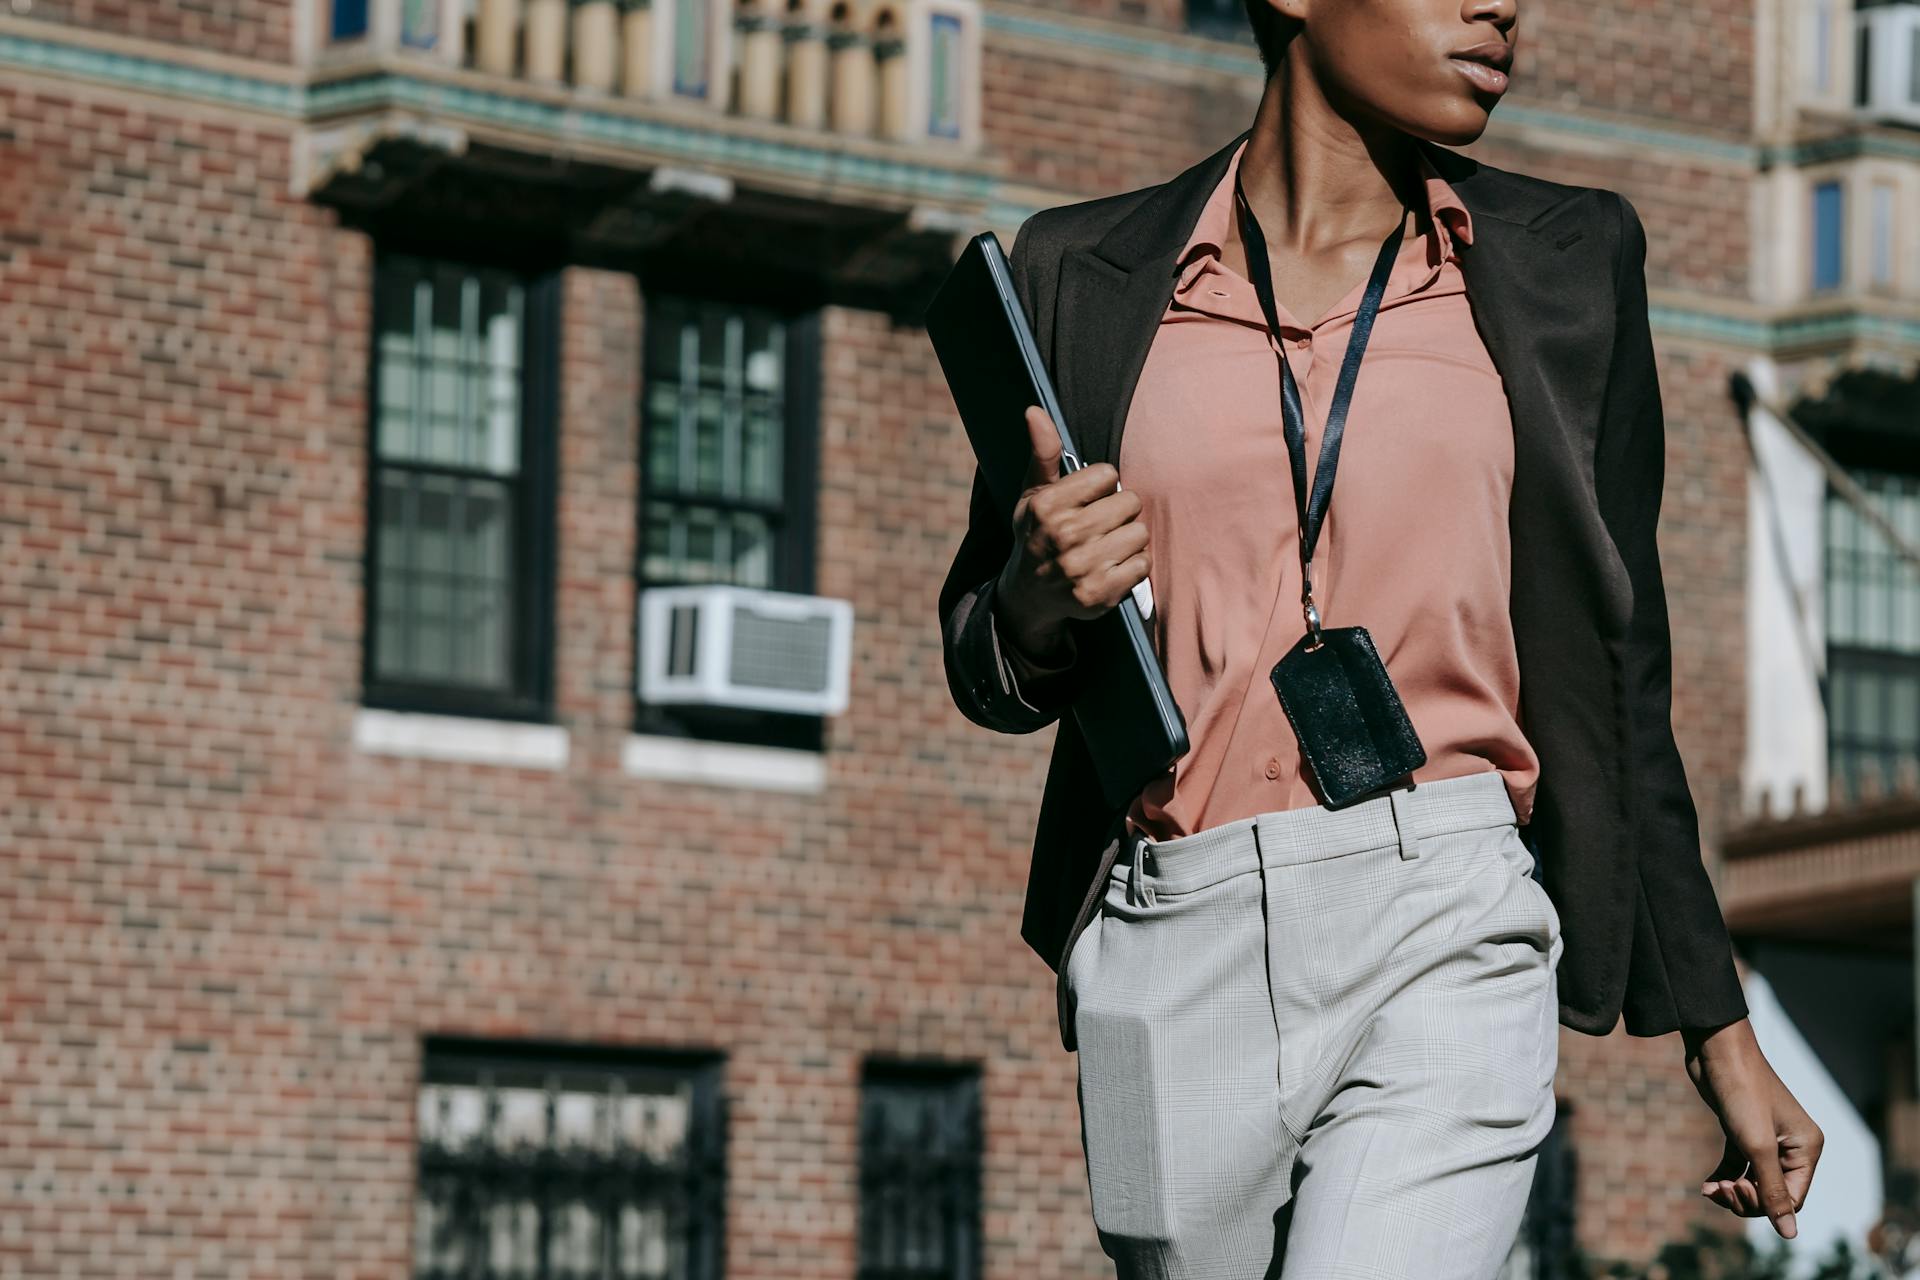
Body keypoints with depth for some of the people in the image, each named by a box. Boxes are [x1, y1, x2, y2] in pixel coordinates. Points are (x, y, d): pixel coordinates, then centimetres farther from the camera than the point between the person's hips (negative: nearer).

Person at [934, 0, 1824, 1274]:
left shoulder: (1565, 262, 10)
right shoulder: (1089, 276, 9)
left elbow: (1617, 683, 13)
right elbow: (992, 677, 15)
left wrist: (1718, 1026, 12)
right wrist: (1038, 602, -9)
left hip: (1445, 942, -1)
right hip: (1180, 961, 2)